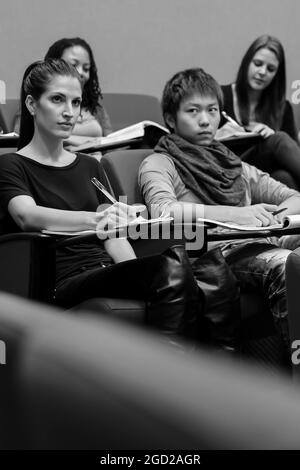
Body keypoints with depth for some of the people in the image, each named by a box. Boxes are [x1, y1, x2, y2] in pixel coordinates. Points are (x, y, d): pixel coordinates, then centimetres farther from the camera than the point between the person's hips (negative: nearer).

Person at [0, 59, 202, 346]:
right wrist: (94, 219, -34)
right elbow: (27, 216, -17)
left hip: (107, 272, 6)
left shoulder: (88, 167, 26)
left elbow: (113, 236, 17)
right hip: (63, 284, -6)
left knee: (175, 257, -29)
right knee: (170, 271, -32)